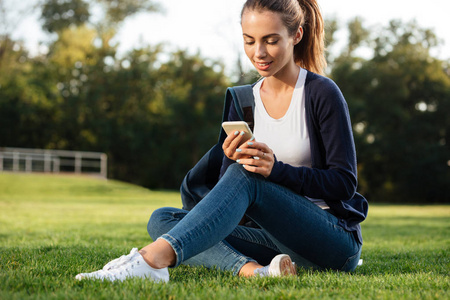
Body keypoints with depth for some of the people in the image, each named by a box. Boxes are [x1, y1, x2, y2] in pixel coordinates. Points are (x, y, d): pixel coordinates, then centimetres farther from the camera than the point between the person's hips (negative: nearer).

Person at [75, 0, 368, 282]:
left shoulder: (322, 93, -6)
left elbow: (344, 182, -9)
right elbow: (227, 192, 6)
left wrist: (277, 170, -23)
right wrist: (233, 162, -18)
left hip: (337, 240, -5)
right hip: (280, 240, 6)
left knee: (244, 175, -31)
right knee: (162, 219, -12)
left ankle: (154, 258, -45)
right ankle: (252, 270, -35)